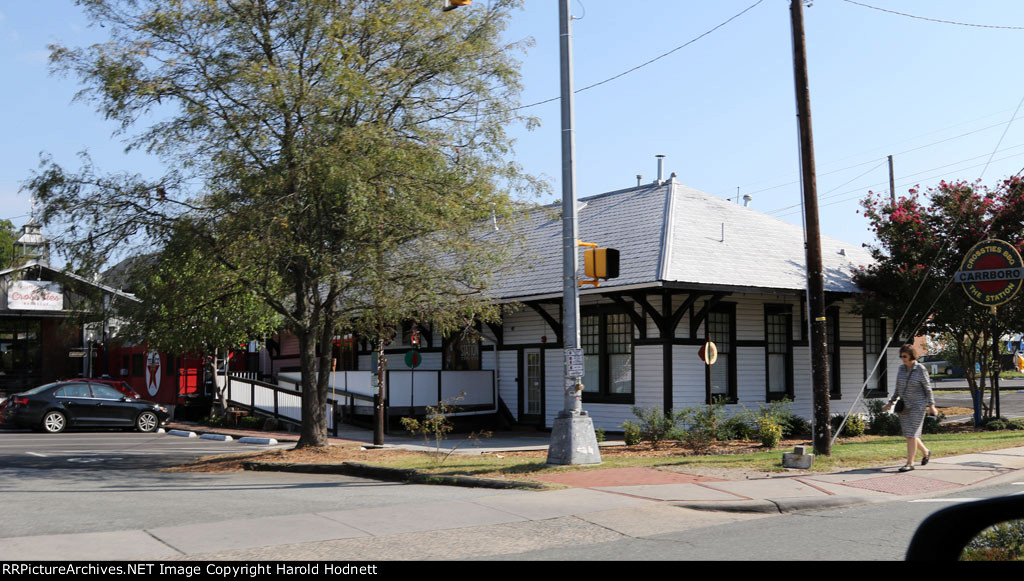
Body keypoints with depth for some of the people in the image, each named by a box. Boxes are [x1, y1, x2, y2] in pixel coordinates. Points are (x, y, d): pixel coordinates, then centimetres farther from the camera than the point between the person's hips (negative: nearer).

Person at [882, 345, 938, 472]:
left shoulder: (921, 369, -10)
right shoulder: (901, 369, 6)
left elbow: (928, 388, -6)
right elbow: (898, 389, 14)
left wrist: (931, 406, -11)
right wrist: (890, 403, 10)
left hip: (918, 405, -6)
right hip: (904, 406, 6)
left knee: (911, 434, -10)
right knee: (909, 434, 10)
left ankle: (910, 463, -7)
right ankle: (926, 452, 34)